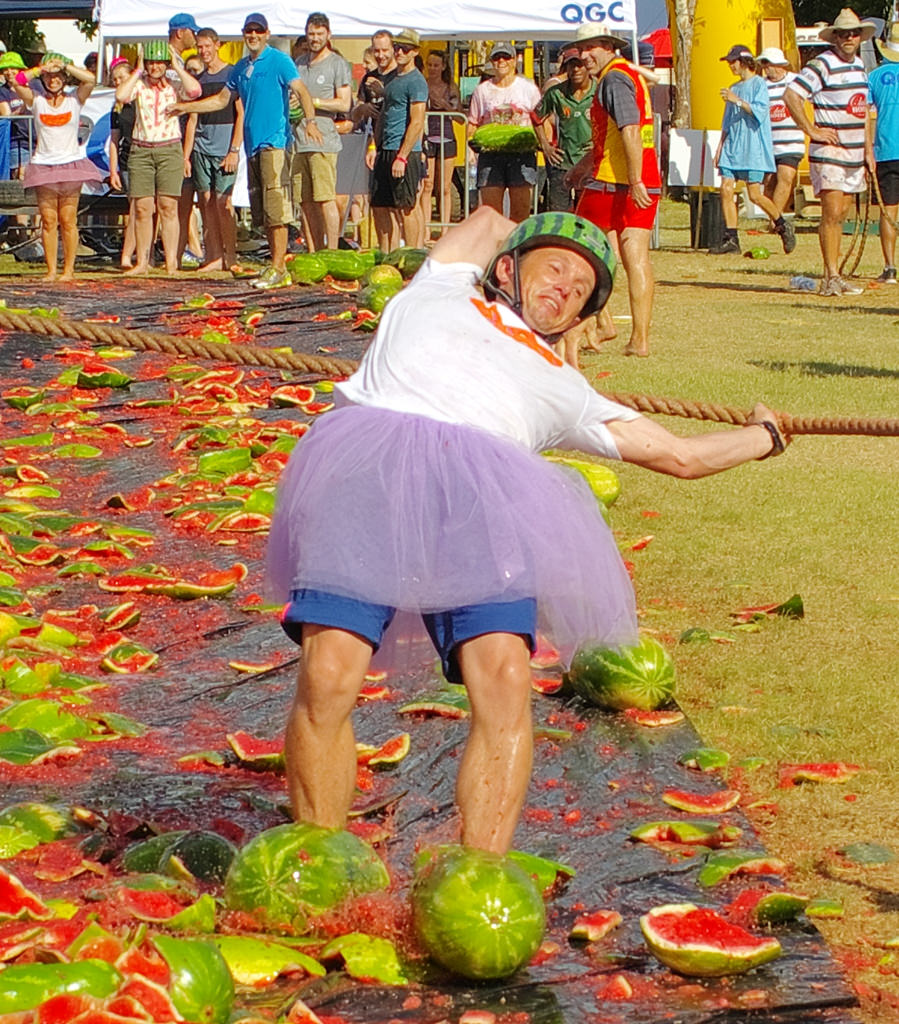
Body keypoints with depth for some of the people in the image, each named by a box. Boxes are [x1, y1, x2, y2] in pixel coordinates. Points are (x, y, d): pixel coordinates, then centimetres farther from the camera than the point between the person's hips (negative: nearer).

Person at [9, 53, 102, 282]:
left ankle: (69, 269, 2)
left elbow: (90, 79, -8)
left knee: (68, 220, -3)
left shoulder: (74, 100, 8)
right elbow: (18, 82, -5)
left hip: (71, 164, -1)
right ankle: (51, 270, 2)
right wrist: (42, 68, -4)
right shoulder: (37, 100, 9)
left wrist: (65, 65, -5)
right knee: (48, 220, -1)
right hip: (43, 166, 1)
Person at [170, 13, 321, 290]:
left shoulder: (278, 61, -3)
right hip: (252, 145, 8)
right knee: (261, 212, 7)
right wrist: (186, 108, 27)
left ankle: (278, 269, -12)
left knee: (276, 209, -11)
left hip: (274, 143, -8)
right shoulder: (241, 67, 19)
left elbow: (301, 91, -13)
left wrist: (310, 121, -30)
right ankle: (276, 265, 12)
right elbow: (222, 100, 29)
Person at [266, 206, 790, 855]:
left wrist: (764, 435, 56)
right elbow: (489, 221, 58)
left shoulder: (562, 386, 37)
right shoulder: (445, 291, 37)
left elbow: (679, 455, 42)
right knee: (329, 675, -21)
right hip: (367, 460, -2)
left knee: (505, 681, -24)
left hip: (482, 485, 2)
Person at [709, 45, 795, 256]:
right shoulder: (733, 89, 20)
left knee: (754, 195, -8)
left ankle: (782, 226, 14)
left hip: (753, 149, -7)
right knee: (726, 189, -5)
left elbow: (760, 112, -15)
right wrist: (720, 148, 18)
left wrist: (737, 101, -21)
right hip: (732, 148, 7)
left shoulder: (759, 84, -2)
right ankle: (731, 239, -4)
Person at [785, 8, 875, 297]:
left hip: (854, 155, 8)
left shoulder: (859, 65, 15)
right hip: (828, 153, -8)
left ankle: (832, 277, 14)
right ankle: (831, 277, -9)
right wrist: (812, 130, -18)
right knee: (832, 213, -11)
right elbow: (791, 96, -18)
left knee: (841, 214, 9)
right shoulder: (822, 64, -11)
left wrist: (868, 150, 21)